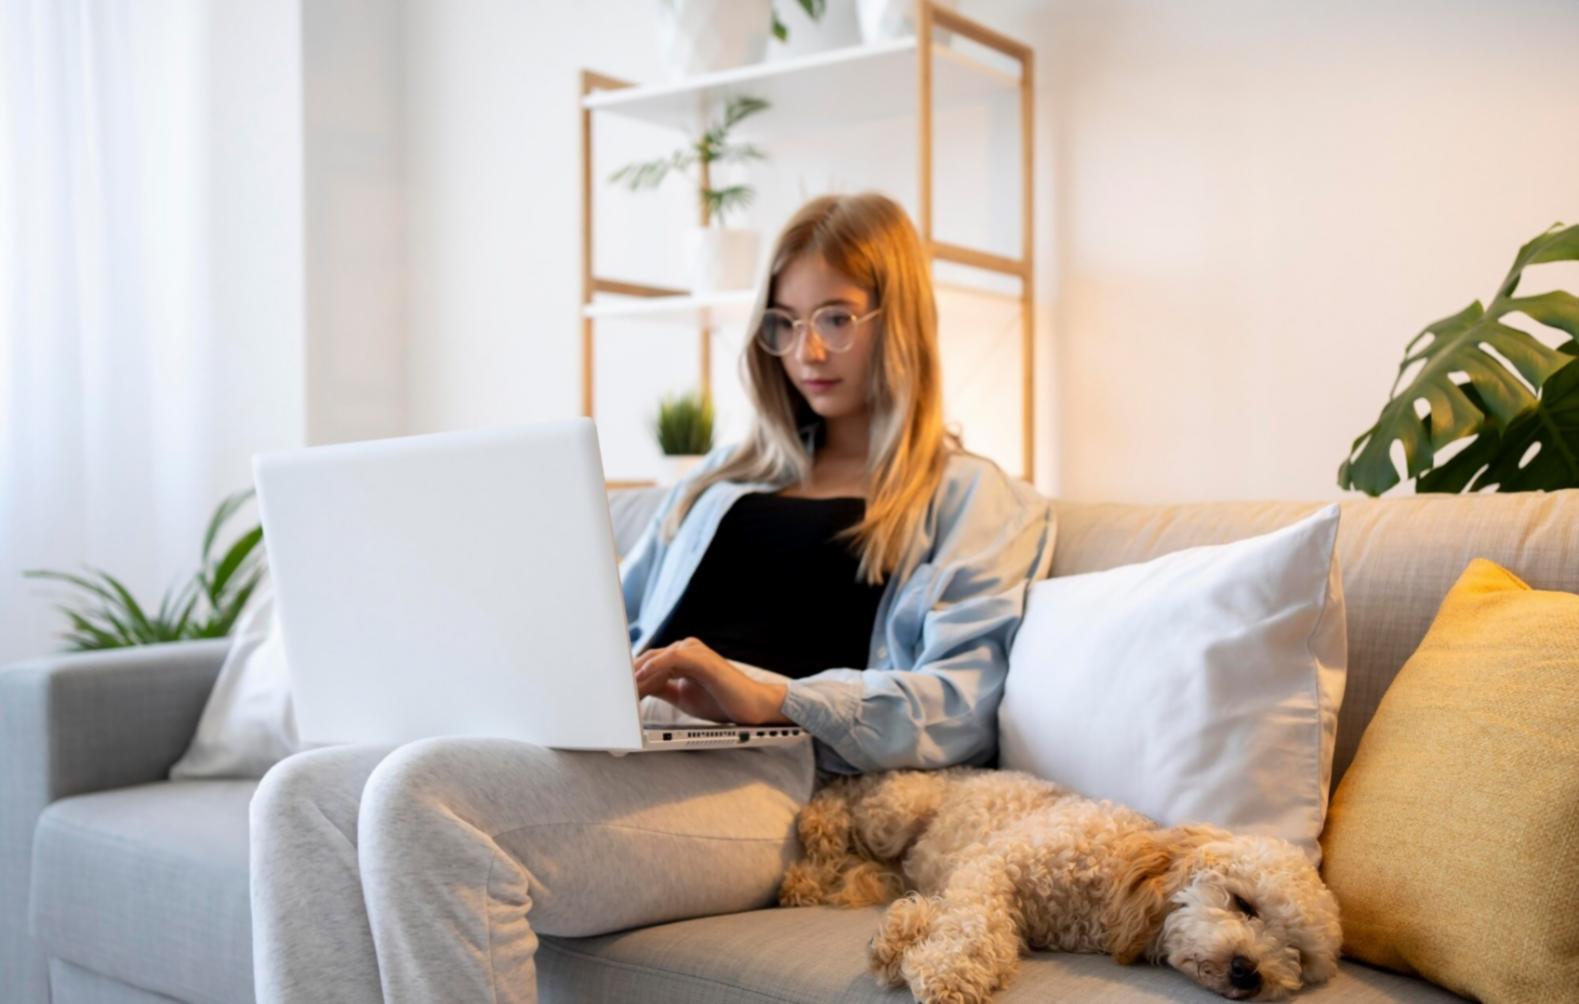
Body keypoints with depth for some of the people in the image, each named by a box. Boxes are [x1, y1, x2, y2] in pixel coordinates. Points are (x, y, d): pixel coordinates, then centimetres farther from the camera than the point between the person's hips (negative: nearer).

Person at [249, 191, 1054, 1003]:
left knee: (422, 798, -30)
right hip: (613, 748, 7)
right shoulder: (725, 476, 31)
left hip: (764, 778, -7)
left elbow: (959, 706, -4)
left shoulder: (974, 501, 11)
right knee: (302, 797, -17)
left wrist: (772, 696, -20)